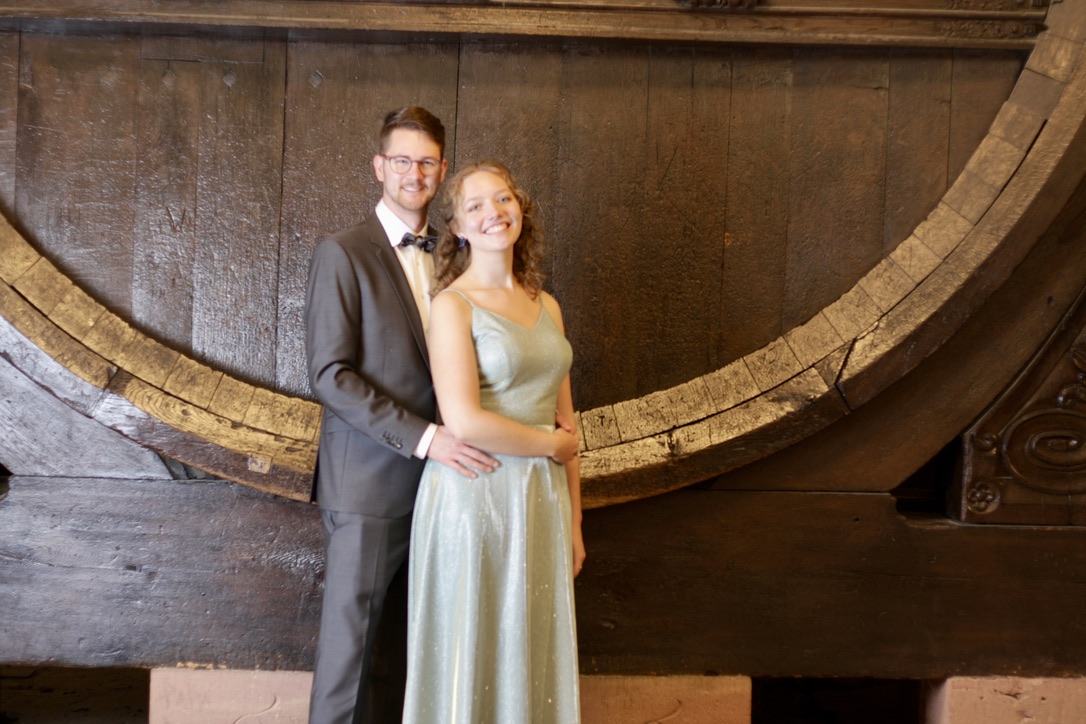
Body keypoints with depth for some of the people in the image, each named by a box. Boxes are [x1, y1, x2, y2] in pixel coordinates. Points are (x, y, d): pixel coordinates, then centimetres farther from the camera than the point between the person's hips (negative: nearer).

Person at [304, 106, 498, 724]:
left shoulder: (446, 257, 12)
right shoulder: (342, 255, -7)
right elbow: (329, 374, -14)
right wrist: (423, 437, -21)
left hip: (434, 475, 5)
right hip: (369, 482, -5)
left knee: (405, 638, 14)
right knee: (352, 633, 4)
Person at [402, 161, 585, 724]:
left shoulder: (546, 306, 9)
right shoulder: (453, 304, -9)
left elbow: (564, 419, 12)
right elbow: (464, 423, -20)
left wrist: (573, 521, 12)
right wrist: (551, 445, -7)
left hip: (541, 501, 6)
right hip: (474, 497, -5)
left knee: (533, 653, 16)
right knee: (471, 654, 10)